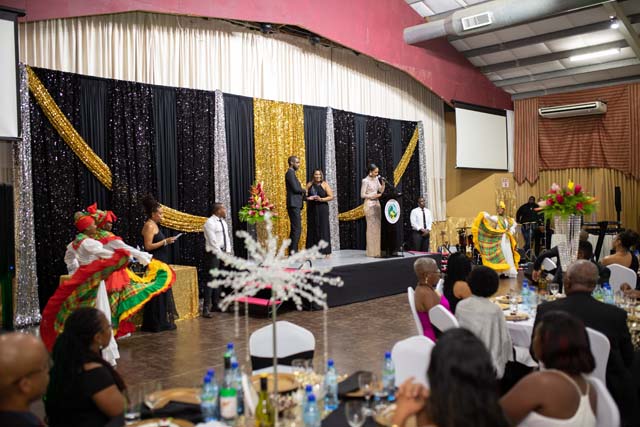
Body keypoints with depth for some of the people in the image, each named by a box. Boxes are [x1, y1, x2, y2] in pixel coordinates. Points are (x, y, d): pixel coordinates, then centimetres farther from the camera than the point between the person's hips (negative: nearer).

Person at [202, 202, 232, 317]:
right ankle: (206, 308, -9)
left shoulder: (223, 222, 14)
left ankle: (215, 304, 21)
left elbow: (227, 237, 14)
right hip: (213, 254, -8)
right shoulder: (210, 222, -13)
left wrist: (228, 252, 2)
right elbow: (213, 241, -17)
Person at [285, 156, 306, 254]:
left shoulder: (292, 173, 22)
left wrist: (303, 196, 9)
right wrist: (304, 191, 0)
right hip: (294, 205, -10)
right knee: (297, 229, -12)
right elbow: (295, 188, -17)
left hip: (295, 205, 10)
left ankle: (292, 252, 14)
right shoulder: (290, 173, -9)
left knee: (294, 229, 11)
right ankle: (293, 252, -12)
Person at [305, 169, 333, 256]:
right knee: (312, 229, 1)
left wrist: (321, 199, -15)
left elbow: (331, 196, -3)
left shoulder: (325, 184, 2)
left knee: (323, 229, -5)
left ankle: (325, 251, -2)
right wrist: (308, 198, -13)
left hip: (322, 209, -2)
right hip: (311, 210, 2)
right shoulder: (309, 184, 9)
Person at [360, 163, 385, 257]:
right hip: (369, 205, -7)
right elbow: (362, 195, -10)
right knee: (372, 227, -6)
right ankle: (372, 252, -1)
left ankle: (377, 250, 9)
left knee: (378, 226, 4)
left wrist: (383, 184, -4)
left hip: (377, 204, 7)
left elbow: (381, 191, 12)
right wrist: (373, 196, -17)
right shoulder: (365, 181, -8)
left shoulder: (376, 179, 11)